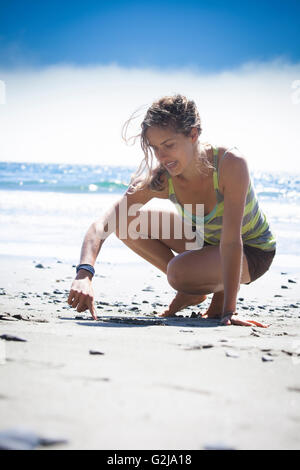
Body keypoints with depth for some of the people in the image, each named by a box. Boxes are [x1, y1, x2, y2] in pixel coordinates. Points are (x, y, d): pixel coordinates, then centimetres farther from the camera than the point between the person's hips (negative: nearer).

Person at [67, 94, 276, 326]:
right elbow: (102, 226, -26)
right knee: (127, 223, -11)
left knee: (180, 271, -33)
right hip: (205, 240, 6)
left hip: (253, 252, -5)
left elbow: (231, 241, -36)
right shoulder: (159, 178, -22)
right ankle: (190, 292, 2)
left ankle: (221, 293, 1)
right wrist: (84, 273, -44)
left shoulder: (230, 163, -33)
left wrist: (229, 310, -38)